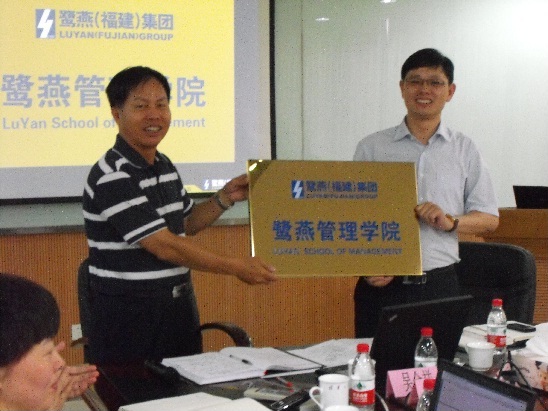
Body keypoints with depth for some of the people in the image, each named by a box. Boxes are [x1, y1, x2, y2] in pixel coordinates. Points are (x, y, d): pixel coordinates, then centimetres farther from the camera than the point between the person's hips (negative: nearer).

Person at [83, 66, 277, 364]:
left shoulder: (164, 166, 9)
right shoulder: (112, 178, -19)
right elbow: (165, 246, -21)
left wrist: (226, 197, 7)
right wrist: (236, 267, -16)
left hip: (179, 306, 8)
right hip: (127, 315, -8)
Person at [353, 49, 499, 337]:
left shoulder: (464, 150, 10)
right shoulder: (371, 148, 7)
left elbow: (490, 218, 10)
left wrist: (450, 222, -10)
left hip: (440, 284, 1)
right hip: (382, 284, -1)